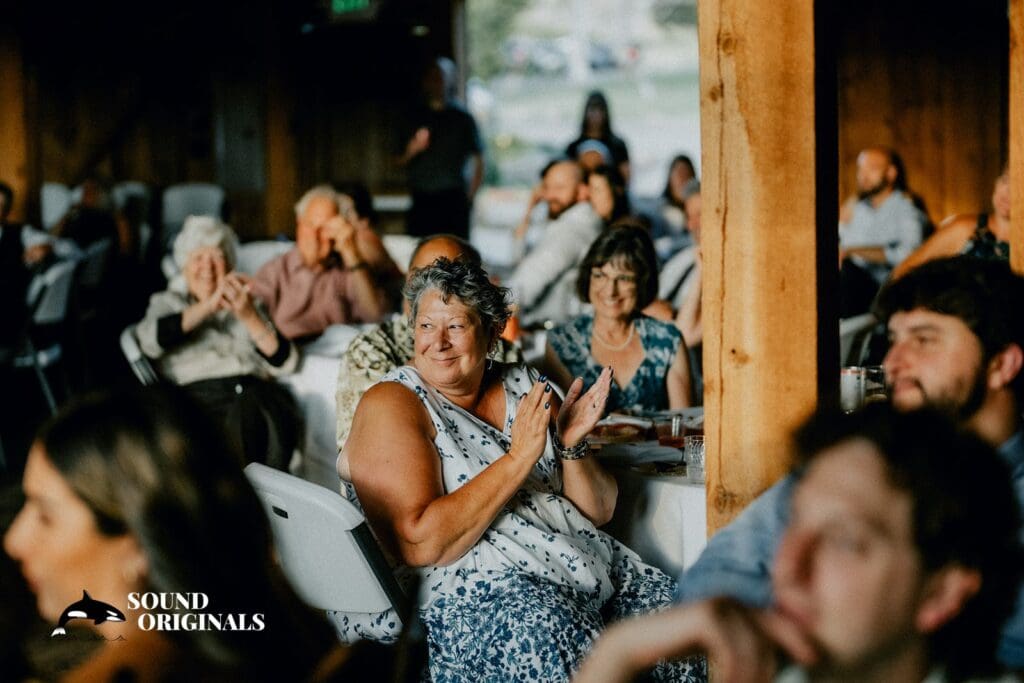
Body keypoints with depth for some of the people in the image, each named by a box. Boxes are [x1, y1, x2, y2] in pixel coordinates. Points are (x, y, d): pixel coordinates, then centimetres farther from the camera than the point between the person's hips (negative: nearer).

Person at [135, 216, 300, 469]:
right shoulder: (167, 302, 26)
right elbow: (150, 341, -1)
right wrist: (209, 306, -8)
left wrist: (250, 317, -7)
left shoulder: (248, 304, 29)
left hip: (257, 394, 3)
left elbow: (285, 362, 10)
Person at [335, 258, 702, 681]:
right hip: (476, 591, -6)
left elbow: (598, 512, 14)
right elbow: (419, 545, -17)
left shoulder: (525, 387, 13)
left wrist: (572, 445, -7)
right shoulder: (391, 404, -4)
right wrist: (519, 457, -18)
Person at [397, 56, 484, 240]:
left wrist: (469, 197, 0)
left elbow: (478, 162, 8)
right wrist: (411, 151, -7)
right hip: (421, 201, 3)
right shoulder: (416, 118, 15)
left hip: (452, 199, -3)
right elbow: (400, 162, 14)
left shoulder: (462, 118, 8)